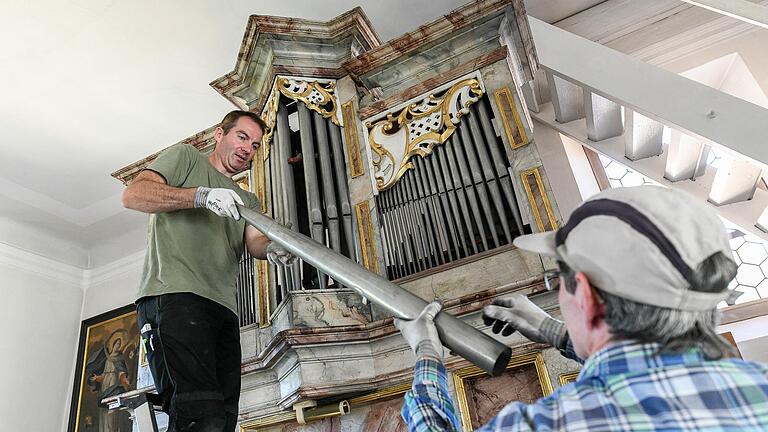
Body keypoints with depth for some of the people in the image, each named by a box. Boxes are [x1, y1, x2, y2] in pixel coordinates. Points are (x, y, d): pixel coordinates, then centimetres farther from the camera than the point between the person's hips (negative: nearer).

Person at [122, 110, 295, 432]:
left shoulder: (248, 201, 30)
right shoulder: (186, 157, 16)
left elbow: (255, 240, 10)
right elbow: (132, 195, 1)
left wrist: (271, 248, -16)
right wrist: (202, 196, -14)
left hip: (224, 309, 6)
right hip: (173, 294, -6)